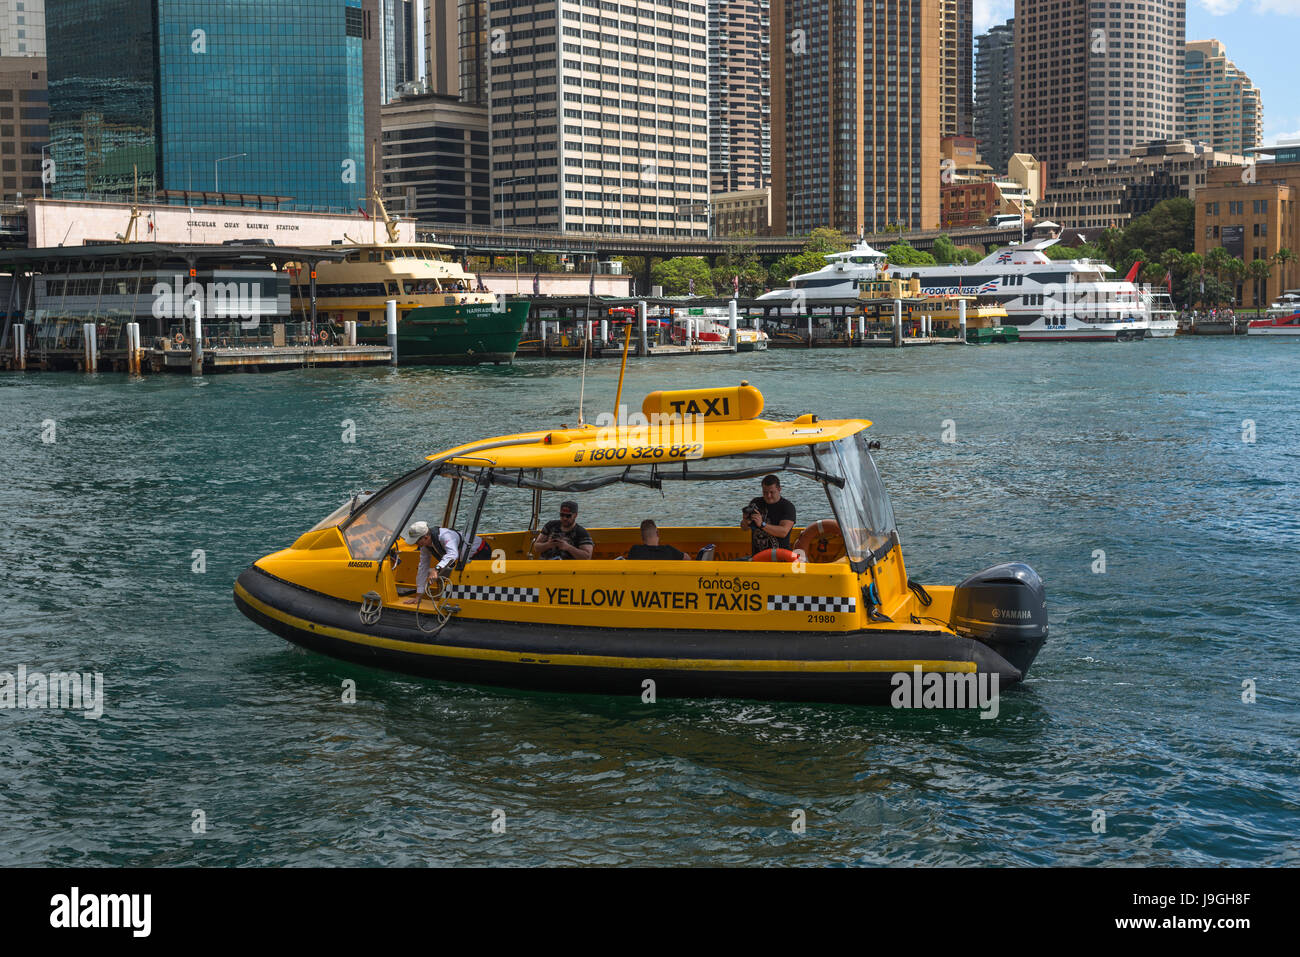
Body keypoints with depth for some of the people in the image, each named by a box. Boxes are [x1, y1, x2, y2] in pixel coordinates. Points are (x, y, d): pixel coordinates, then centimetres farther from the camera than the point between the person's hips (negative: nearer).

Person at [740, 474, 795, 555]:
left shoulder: (787, 507, -3)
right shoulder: (755, 503, 11)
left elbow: (784, 532, -17)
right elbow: (743, 527, 11)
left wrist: (762, 524, -28)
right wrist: (746, 522, -14)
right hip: (757, 555, 4)